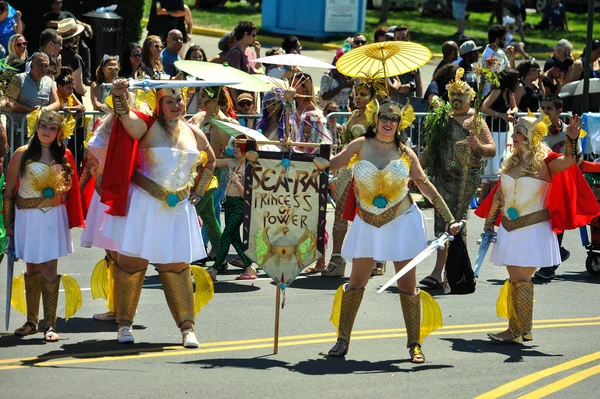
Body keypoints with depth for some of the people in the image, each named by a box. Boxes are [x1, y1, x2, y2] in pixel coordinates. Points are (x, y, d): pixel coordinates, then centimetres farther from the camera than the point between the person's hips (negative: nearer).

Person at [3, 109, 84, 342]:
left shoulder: (63, 156, 4)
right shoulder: (22, 154, -4)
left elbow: (68, 188, 20)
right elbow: (8, 192, -1)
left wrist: (59, 188, 1)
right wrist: (8, 223, -2)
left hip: (52, 217, 0)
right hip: (26, 217, 0)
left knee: (49, 269, -6)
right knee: (32, 269, 9)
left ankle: (50, 324, -5)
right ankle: (31, 321, 19)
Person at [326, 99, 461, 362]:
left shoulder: (405, 153, -1)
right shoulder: (360, 146, -1)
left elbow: (425, 186, 4)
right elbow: (330, 165, 6)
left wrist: (449, 217, 0)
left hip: (401, 222, -1)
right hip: (367, 223, 1)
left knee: (407, 285, 1)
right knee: (356, 283, 3)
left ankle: (414, 344, 8)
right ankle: (343, 340, 11)